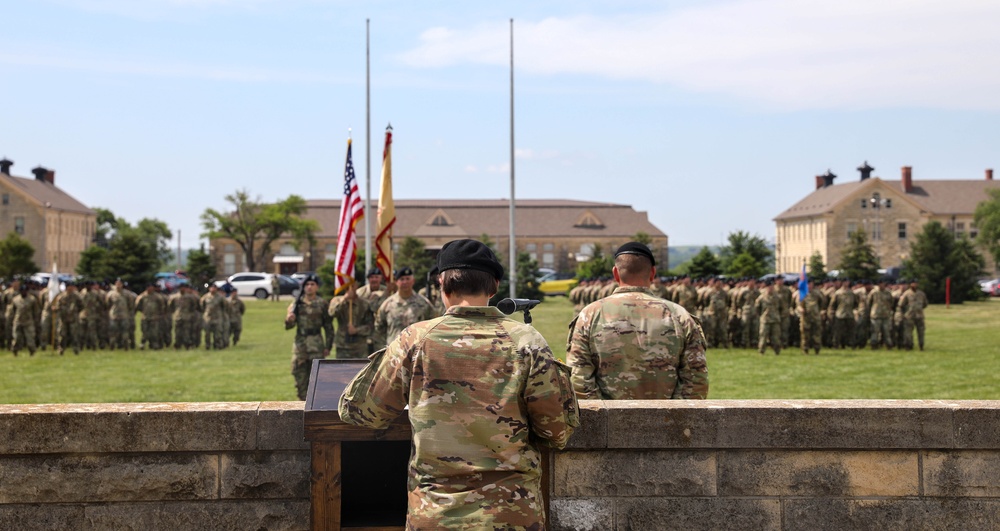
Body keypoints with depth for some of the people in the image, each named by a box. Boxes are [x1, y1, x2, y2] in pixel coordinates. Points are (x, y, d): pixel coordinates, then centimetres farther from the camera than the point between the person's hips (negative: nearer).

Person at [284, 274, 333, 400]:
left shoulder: (322, 304, 1)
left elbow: (328, 327, 3)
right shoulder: (297, 304, 6)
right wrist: (289, 320, -17)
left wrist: (328, 346, -1)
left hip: (316, 344, -2)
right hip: (300, 343, 2)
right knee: (300, 376, 4)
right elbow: (289, 326, 6)